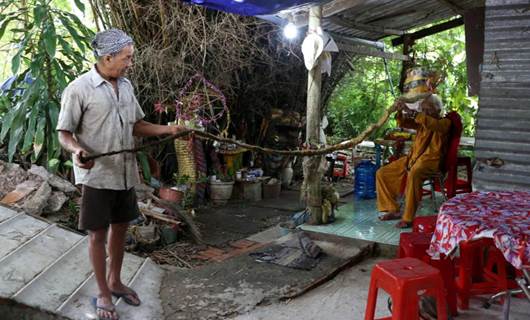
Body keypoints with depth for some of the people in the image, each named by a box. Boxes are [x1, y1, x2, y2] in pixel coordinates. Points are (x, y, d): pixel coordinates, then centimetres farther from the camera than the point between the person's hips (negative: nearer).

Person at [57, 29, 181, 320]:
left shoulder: (126, 85, 6)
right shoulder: (79, 89, -14)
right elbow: (64, 134, -11)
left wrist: (168, 129, 1)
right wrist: (78, 150, -32)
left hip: (125, 173, 6)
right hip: (97, 175, -6)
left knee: (120, 227, 17)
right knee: (98, 234, 6)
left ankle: (115, 282, 36)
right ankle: (103, 294, 22)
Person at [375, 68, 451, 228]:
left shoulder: (444, 122, -2)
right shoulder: (422, 122, 21)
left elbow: (432, 124, -24)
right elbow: (404, 123, 12)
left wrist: (411, 111, -32)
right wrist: (400, 111, -11)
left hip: (430, 160, -8)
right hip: (413, 157, 8)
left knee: (414, 175, -41)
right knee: (382, 173, 0)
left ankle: (408, 218, -36)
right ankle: (393, 210, 2)